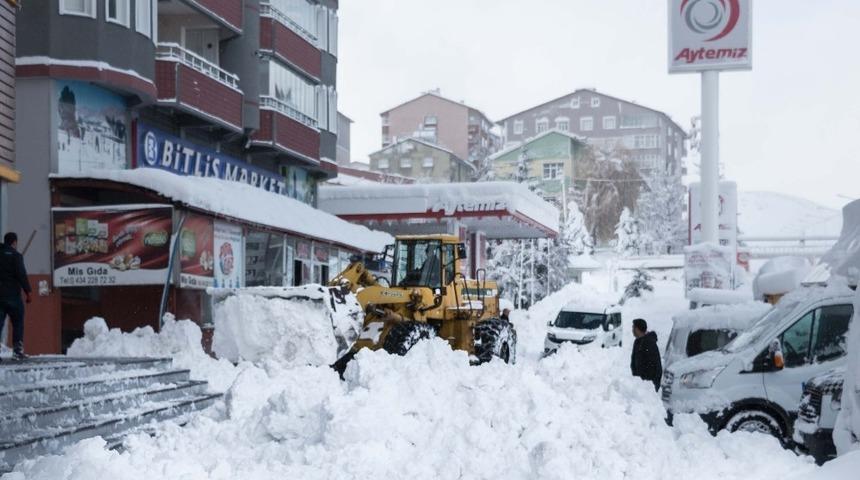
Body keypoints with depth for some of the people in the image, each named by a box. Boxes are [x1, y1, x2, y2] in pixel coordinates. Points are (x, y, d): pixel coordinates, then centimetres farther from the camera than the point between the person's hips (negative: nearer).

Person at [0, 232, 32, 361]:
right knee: (18, 324, 5)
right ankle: (18, 351, 1)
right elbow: (22, 275, -14)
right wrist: (28, 292, -10)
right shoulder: (15, 256, -7)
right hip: (12, 295, -5)